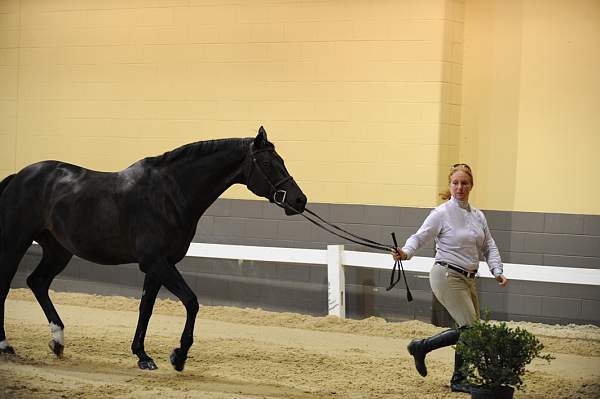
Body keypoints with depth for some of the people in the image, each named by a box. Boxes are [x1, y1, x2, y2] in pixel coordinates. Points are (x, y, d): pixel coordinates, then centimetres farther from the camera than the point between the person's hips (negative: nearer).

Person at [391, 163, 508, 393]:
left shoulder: (478, 216, 11)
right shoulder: (442, 213, -8)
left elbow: (489, 247, 13)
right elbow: (419, 237, -13)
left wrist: (497, 271, -2)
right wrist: (405, 253, -33)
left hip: (468, 279, 7)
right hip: (447, 276, -7)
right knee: (470, 329, -11)